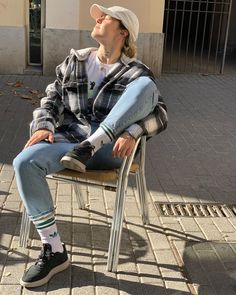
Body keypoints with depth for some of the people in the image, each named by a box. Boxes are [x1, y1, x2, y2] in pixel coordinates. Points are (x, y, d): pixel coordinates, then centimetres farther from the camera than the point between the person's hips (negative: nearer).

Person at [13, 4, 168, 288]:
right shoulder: (74, 62, 16)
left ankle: (86, 148, -25)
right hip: (70, 143, 3)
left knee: (146, 86, -21)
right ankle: (54, 251, -16)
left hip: (109, 147, -2)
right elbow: (51, 98, 14)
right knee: (24, 161, -27)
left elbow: (159, 114, -5)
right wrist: (43, 125, -8)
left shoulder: (136, 73, 5)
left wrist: (131, 133, -26)